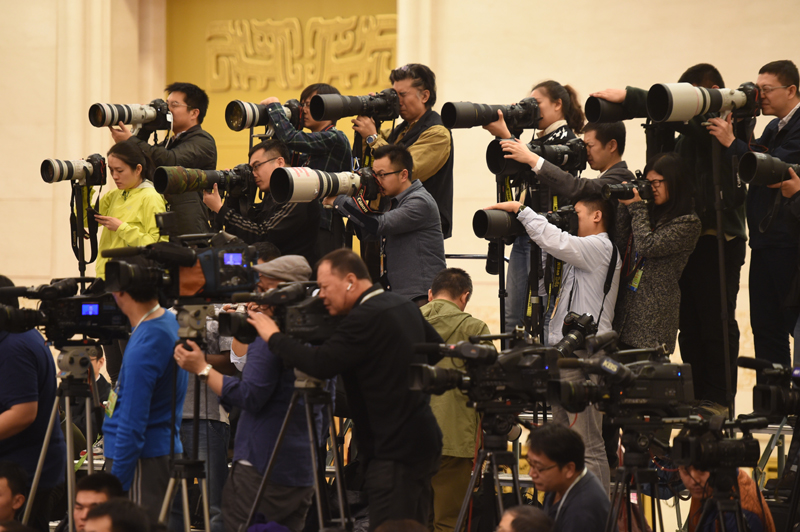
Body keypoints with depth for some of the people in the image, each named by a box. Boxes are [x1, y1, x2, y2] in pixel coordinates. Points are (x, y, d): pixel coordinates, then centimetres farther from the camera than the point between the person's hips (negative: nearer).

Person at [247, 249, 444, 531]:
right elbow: (436, 350, 27)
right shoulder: (405, 306, 13)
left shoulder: (366, 317, -17)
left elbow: (322, 364, -22)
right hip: (423, 442, 10)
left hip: (396, 452, -10)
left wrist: (274, 337, -11)